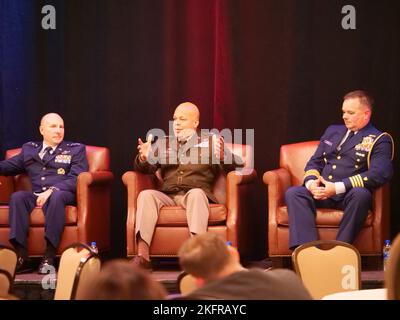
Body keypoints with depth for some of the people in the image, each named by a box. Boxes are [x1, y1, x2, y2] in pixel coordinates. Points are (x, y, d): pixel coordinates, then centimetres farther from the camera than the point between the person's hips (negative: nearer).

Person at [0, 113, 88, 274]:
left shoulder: (76, 149, 15)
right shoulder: (29, 149, 25)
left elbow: (76, 179, 0)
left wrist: (52, 190, -17)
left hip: (63, 195, -3)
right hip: (35, 196, 3)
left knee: (56, 197, -38)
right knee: (17, 197, -29)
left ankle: (49, 256, -41)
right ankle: (21, 257, -35)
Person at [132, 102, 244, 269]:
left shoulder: (210, 143, 15)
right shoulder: (163, 143, 24)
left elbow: (237, 164, 6)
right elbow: (147, 168, 14)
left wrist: (222, 155, -17)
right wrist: (143, 158, -11)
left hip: (196, 193, -2)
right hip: (167, 195, 2)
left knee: (196, 193, -37)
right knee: (146, 195, -28)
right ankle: (142, 257, -38)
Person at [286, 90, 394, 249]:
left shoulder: (379, 140, 3)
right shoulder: (333, 131, 23)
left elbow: (379, 174, -13)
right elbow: (315, 162, 23)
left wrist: (338, 187, -20)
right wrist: (311, 182, -3)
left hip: (349, 195, -5)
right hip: (321, 193, 5)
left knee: (361, 194, -38)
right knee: (293, 193, -23)